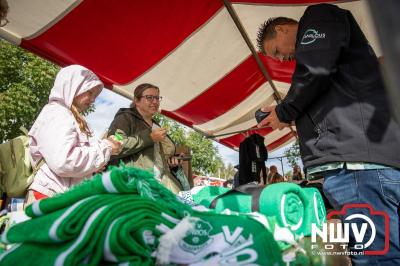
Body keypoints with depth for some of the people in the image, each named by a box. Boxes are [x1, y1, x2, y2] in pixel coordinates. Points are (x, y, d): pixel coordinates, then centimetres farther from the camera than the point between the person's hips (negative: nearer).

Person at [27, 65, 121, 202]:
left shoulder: (70, 117, 19)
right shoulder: (56, 113, -11)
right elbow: (63, 162, -25)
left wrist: (94, 165, 10)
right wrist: (104, 148, -15)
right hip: (51, 198, -10)